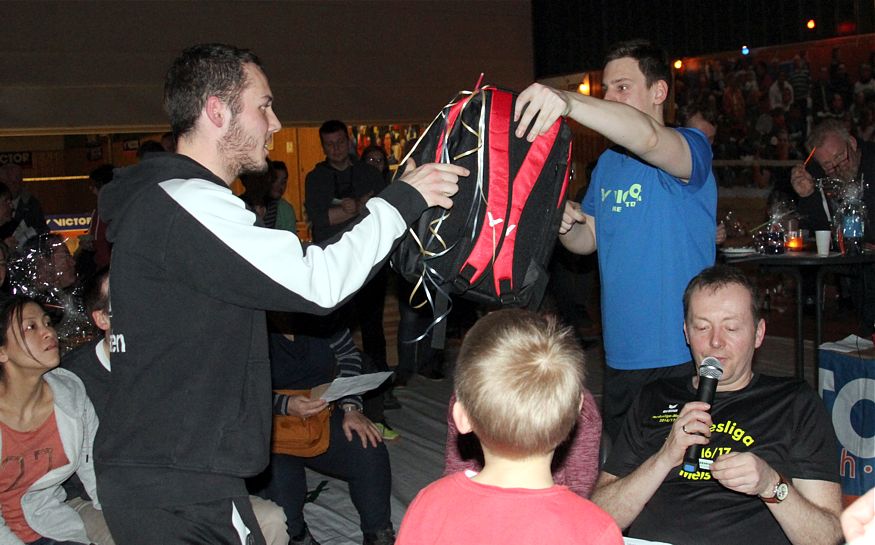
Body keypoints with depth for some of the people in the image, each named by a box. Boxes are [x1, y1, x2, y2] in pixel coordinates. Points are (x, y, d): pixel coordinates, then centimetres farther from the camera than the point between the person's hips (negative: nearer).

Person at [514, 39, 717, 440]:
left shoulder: (690, 147, -11)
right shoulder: (607, 163, 12)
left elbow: (647, 137, -34)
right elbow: (589, 239, 18)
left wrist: (567, 102, -49)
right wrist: (565, 226, -7)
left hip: (681, 358, -7)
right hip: (620, 357, 7)